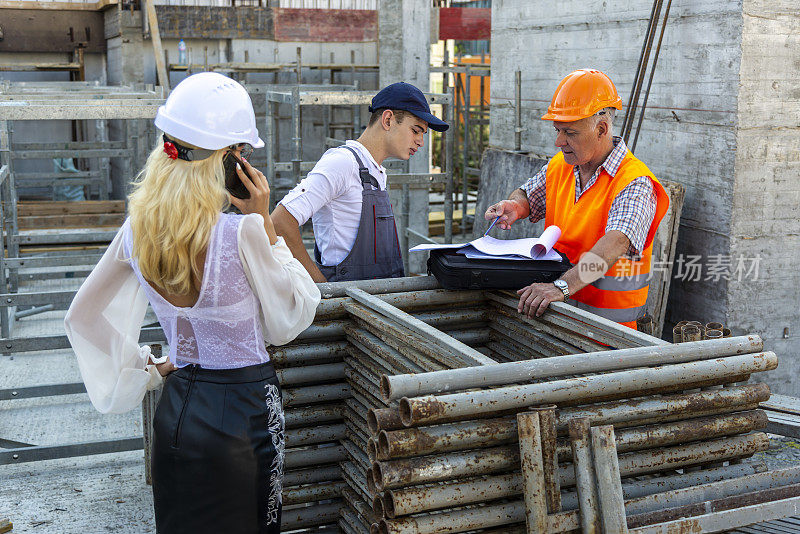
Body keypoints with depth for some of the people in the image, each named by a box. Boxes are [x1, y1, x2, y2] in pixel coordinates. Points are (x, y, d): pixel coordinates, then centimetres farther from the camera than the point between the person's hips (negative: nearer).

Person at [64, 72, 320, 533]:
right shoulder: (242, 233, -24)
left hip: (178, 407, 6)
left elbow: (84, 317, 8)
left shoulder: (139, 229, -4)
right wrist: (264, 223, -12)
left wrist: (146, 368, 12)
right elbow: (291, 321, -9)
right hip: (242, 412, -6)